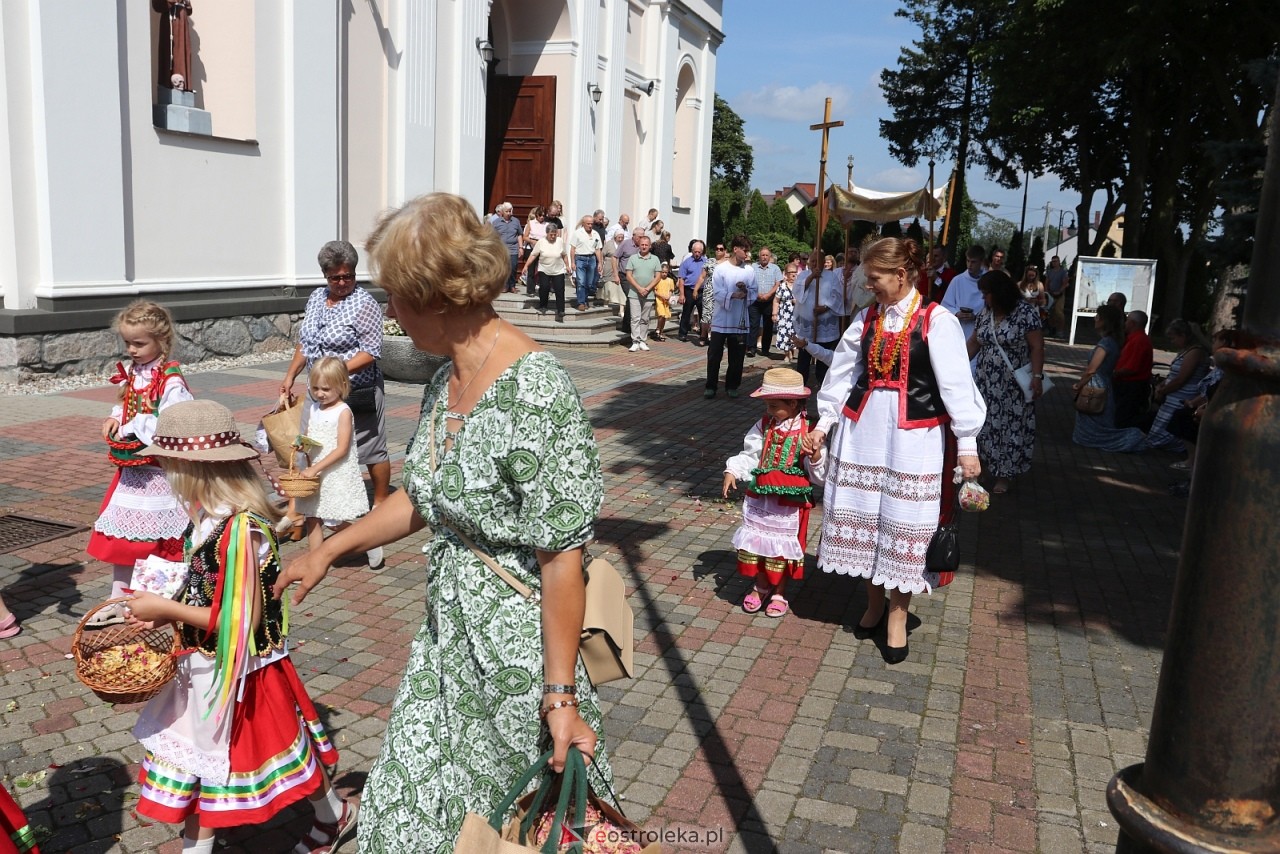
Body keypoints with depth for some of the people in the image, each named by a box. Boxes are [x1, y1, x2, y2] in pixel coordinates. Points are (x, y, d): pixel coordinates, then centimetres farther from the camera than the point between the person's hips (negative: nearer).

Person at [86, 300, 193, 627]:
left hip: (159, 472, -8)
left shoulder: (171, 381, -18)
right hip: (131, 468, 8)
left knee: (163, 540, 6)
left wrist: (131, 428, -18)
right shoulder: (131, 374, 7)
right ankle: (118, 601, 22)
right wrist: (115, 419, 1)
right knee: (119, 536, 11)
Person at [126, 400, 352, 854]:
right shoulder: (212, 515, -1)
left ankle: (335, 815, 38)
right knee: (195, 761, 16)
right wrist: (166, 609, -1)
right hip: (205, 668, 8)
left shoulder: (240, 529, -29)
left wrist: (167, 609, -20)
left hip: (237, 671, -8)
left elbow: (241, 619, -26)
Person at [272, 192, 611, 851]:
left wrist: (560, 694, -21)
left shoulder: (533, 391, -24)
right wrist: (327, 552, 24)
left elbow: (562, 555, -24)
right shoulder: (445, 381, 5)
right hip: (449, 631, 8)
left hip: (517, 641, -8)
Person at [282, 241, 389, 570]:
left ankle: (381, 502, 16)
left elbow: (370, 353, -17)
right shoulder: (316, 298, 12)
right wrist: (291, 375, 11)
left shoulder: (364, 304, -11)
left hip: (358, 394, -7)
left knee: (371, 449, 0)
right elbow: (305, 343, 20)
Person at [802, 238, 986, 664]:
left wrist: (966, 443, -11)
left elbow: (956, 385, -10)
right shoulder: (867, 318, 7)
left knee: (902, 521, 1)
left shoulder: (936, 321, -9)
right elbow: (844, 373, 12)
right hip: (863, 429, 5)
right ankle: (874, 603, 31)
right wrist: (824, 423, 11)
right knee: (865, 516, 12)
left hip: (913, 435, -5)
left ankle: (897, 617, 17)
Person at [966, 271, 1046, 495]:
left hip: (1014, 384, -5)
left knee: (1011, 428, 2)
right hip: (986, 382, 5)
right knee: (985, 424, 6)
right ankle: (983, 466, 20)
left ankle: (1004, 475, 11)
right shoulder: (985, 313, 5)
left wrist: (1037, 377, -19)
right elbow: (973, 343, 12)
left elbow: (1037, 347, -13)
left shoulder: (1026, 312, -13)